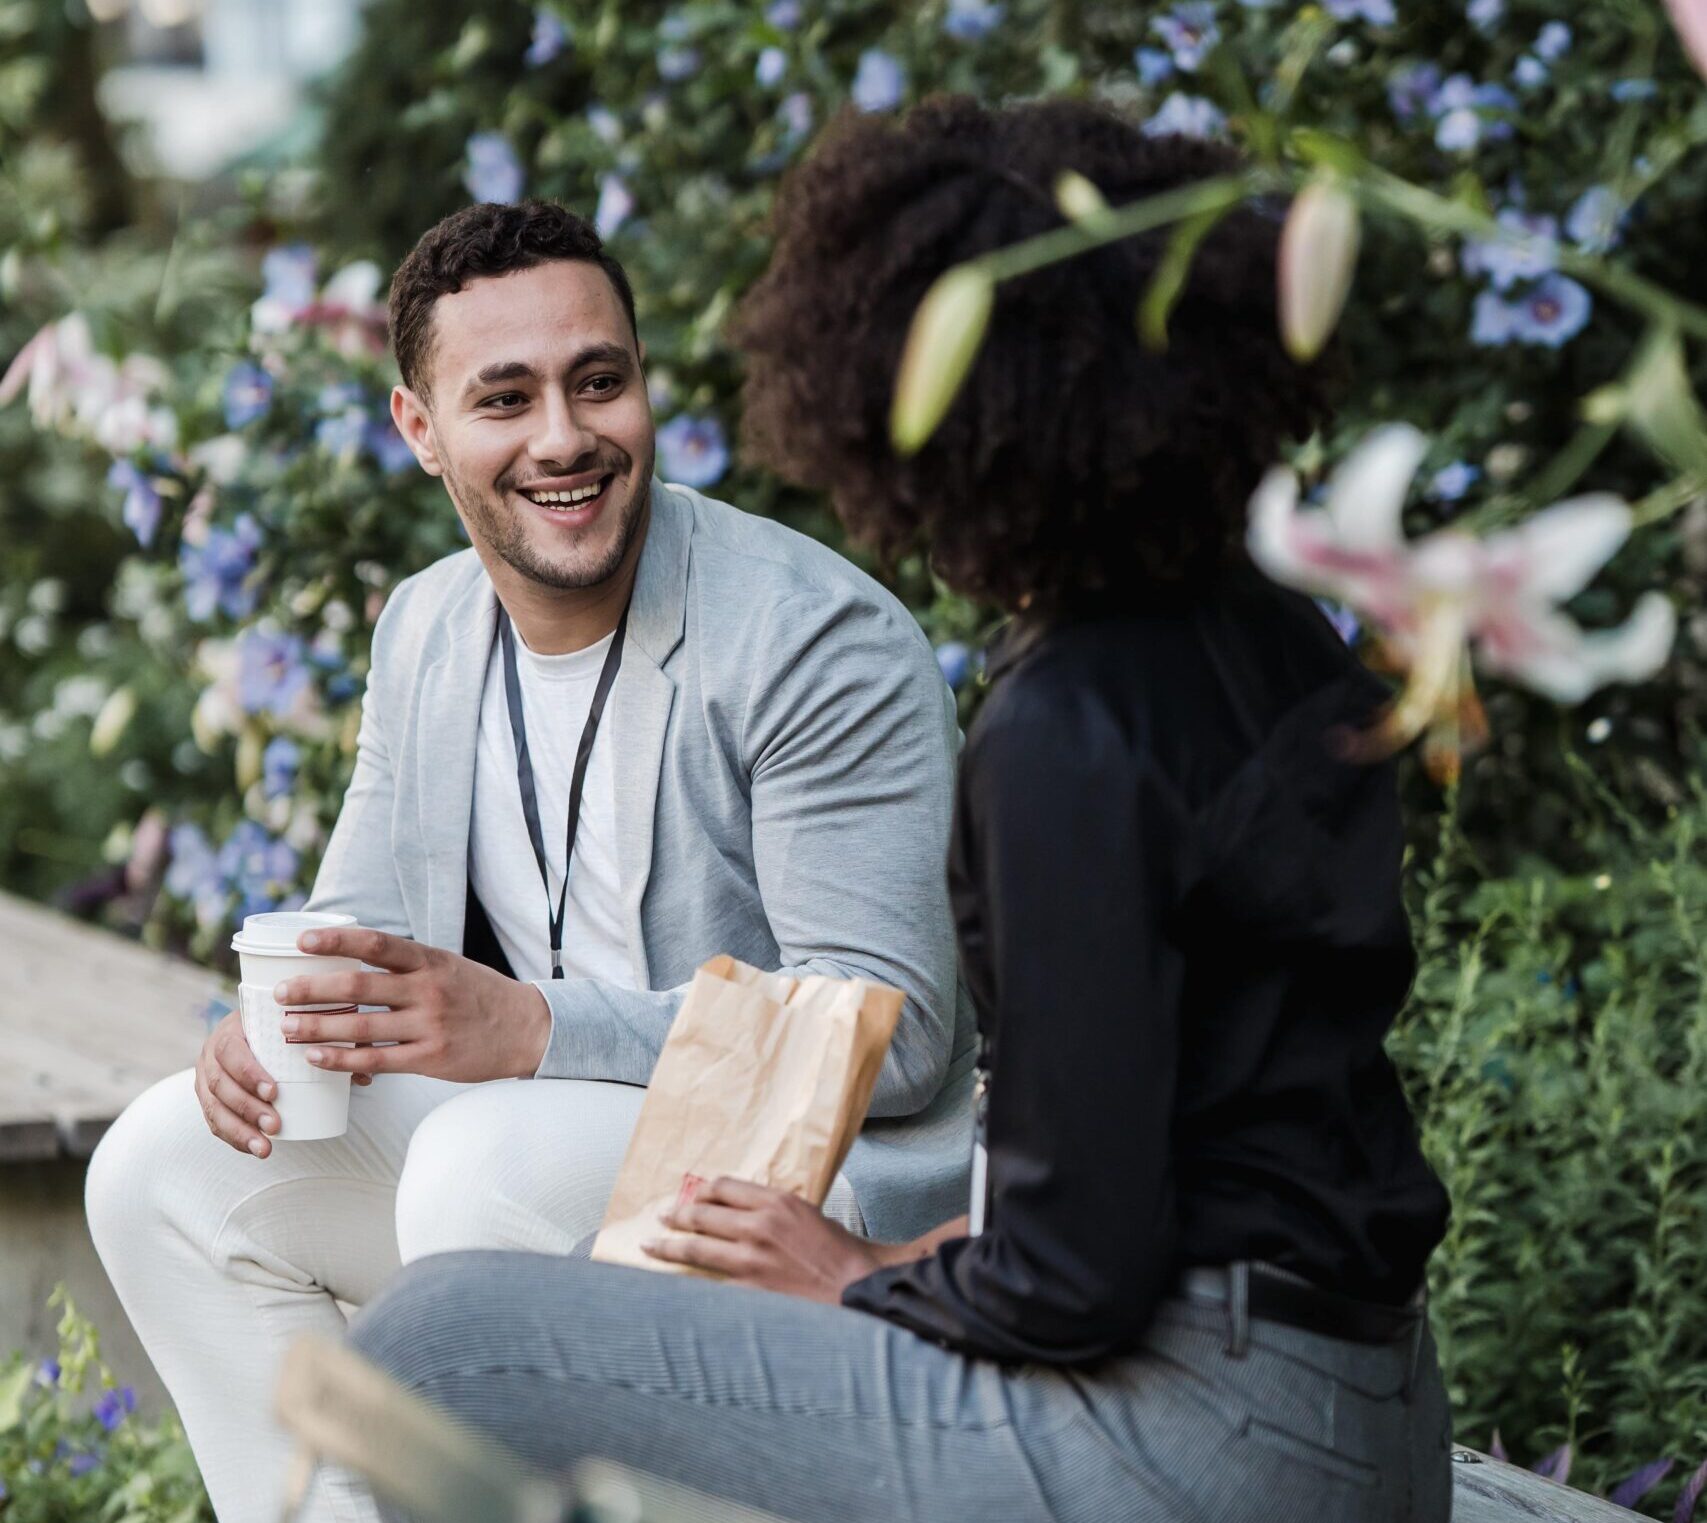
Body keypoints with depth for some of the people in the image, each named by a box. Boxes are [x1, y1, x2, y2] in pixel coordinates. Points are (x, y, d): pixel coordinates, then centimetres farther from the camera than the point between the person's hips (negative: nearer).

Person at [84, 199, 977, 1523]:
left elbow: (891, 1027, -23)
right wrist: (283, 1023, -13)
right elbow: (364, 915, 14)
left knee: (492, 1163, -34)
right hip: (545, 1131, 8)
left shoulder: (820, 640, -19)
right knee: (167, 1163, -1)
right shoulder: (425, 630, 7)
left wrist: (534, 1030, -32)